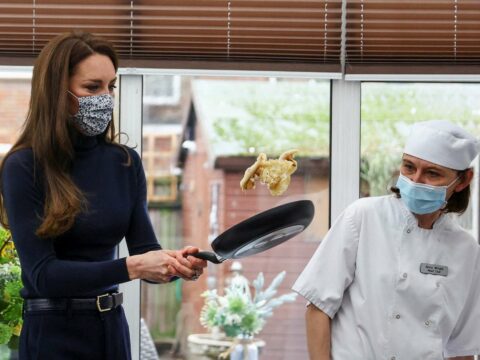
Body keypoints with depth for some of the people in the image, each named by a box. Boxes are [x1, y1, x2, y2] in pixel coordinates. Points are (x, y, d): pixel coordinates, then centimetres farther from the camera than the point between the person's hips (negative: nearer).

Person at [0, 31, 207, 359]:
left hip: (113, 327, 5)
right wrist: (131, 267, -27)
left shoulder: (126, 163, 3)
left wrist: (176, 264, -22)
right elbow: (43, 273, -18)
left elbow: (145, 251, 0)